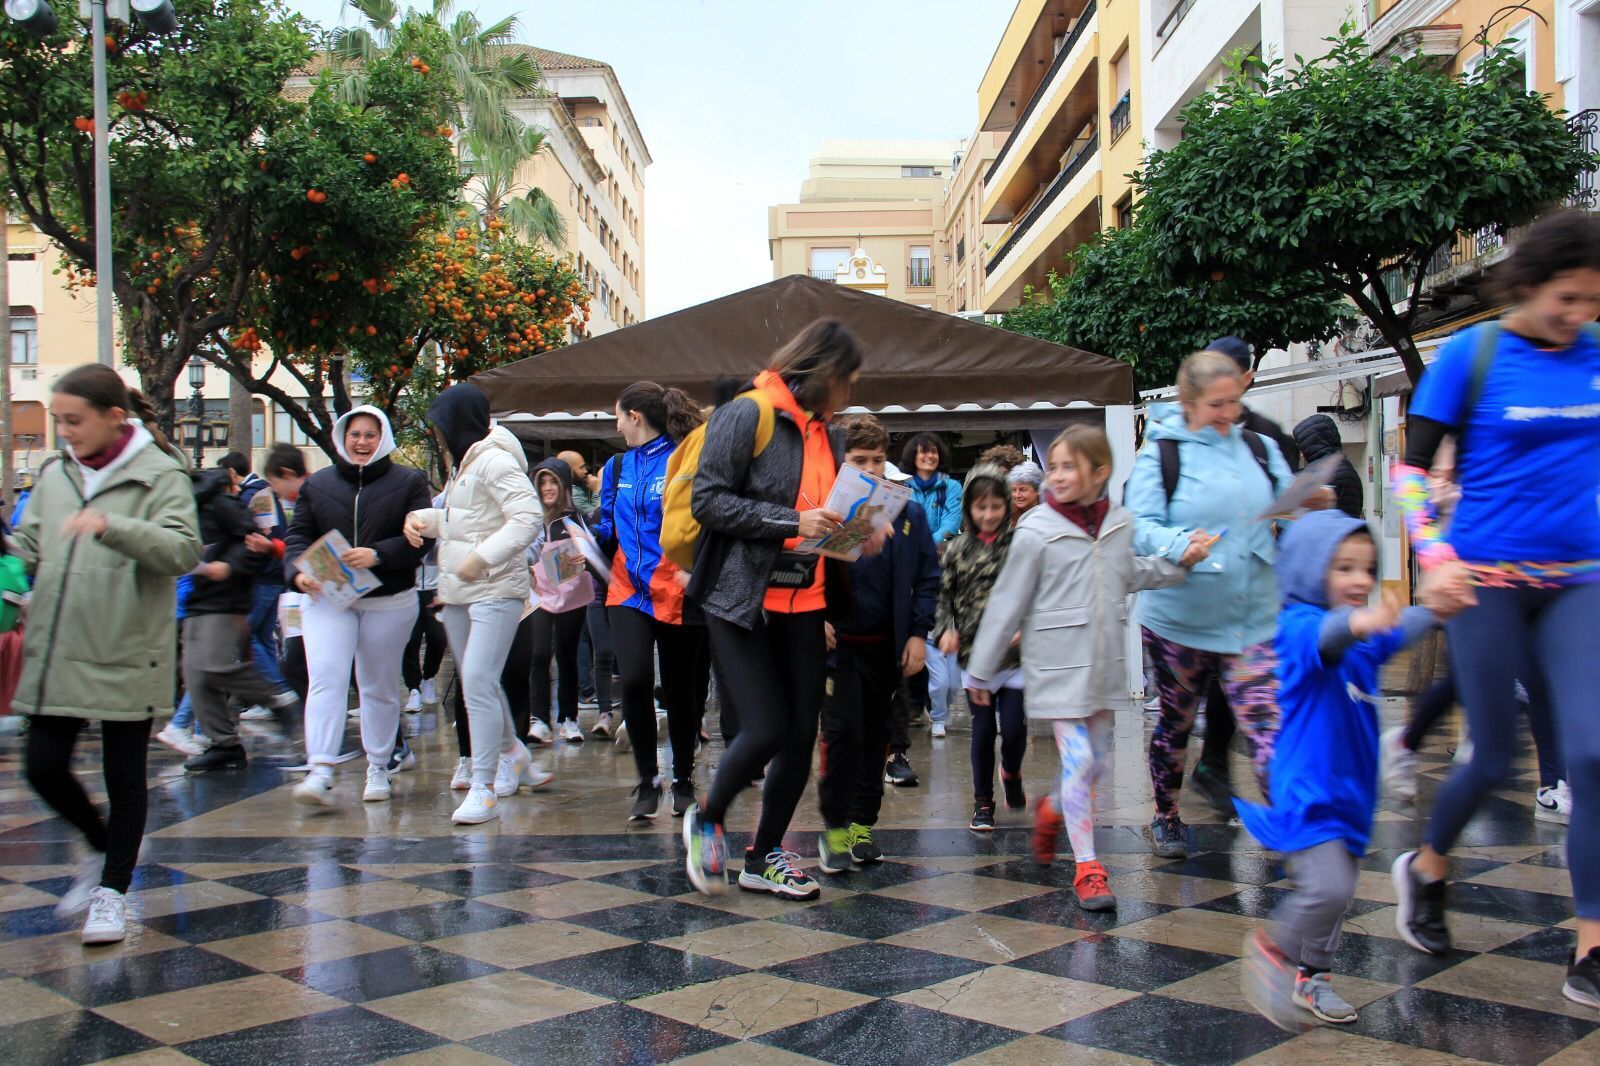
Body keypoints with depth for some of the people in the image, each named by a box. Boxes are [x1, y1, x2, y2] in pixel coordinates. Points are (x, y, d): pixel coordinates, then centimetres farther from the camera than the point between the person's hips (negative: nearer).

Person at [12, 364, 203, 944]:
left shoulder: (159, 476, -7)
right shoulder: (54, 474, 11)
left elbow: (184, 551, -21)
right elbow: (29, 547, 17)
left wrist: (111, 527, -33)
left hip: (126, 657, -5)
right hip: (55, 654, 5)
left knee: (124, 777, 5)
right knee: (43, 766, 7)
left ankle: (113, 890, 22)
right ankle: (103, 848, 34)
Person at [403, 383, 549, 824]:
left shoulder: (495, 461, -14)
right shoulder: (462, 463, 16)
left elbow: (528, 516, -23)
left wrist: (482, 557, -27)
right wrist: (423, 518, 5)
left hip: (495, 590, -10)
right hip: (457, 592, 10)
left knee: (478, 683, -14)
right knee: (477, 683, 18)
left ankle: (483, 789, -9)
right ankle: (512, 752, 38)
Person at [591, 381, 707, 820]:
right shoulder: (618, 467, 12)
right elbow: (607, 524, 17)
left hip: (677, 593, -4)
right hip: (629, 590, 4)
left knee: (678, 688, 8)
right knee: (634, 679, -14)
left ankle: (683, 781, 28)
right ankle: (647, 781, 4)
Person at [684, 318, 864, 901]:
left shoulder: (827, 434, 14)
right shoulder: (748, 415, -9)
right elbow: (709, 500, -15)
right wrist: (792, 521, -21)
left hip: (803, 606, 7)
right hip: (743, 600, -7)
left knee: (802, 734, 7)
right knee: (766, 729, -12)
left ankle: (764, 856, 24)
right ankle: (706, 821, 17)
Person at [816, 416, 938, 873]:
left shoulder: (909, 514, 2)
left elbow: (928, 576, 7)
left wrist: (919, 633, 0)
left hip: (888, 645, 4)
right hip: (838, 642, -4)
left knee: (876, 734, 11)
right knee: (842, 731, -9)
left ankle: (862, 824, 23)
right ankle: (835, 827, 4)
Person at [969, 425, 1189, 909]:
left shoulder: (1119, 525, 3)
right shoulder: (1036, 532, -11)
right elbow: (1007, 602, -6)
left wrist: (1180, 562, 9)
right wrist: (982, 670, -1)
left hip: (1103, 664, 5)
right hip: (1058, 664, -5)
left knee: (1097, 764, 12)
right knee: (1078, 760, -8)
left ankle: (1051, 810, 42)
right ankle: (1087, 867, 4)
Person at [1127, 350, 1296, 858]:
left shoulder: (1261, 448, 8)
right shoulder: (1160, 453, -3)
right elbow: (1141, 525, -13)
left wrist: (1313, 506, -14)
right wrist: (1180, 545, -32)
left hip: (1253, 619, 2)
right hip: (1179, 619, -2)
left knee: (1268, 723, -11)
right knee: (1175, 722, 14)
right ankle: (1166, 818, 35)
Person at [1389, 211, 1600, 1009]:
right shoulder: (1471, 354, -5)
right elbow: (1412, 467, -5)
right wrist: (1436, 557, -17)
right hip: (1488, 578, -3)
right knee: (1494, 759, 4)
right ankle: (1425, 867, 34)